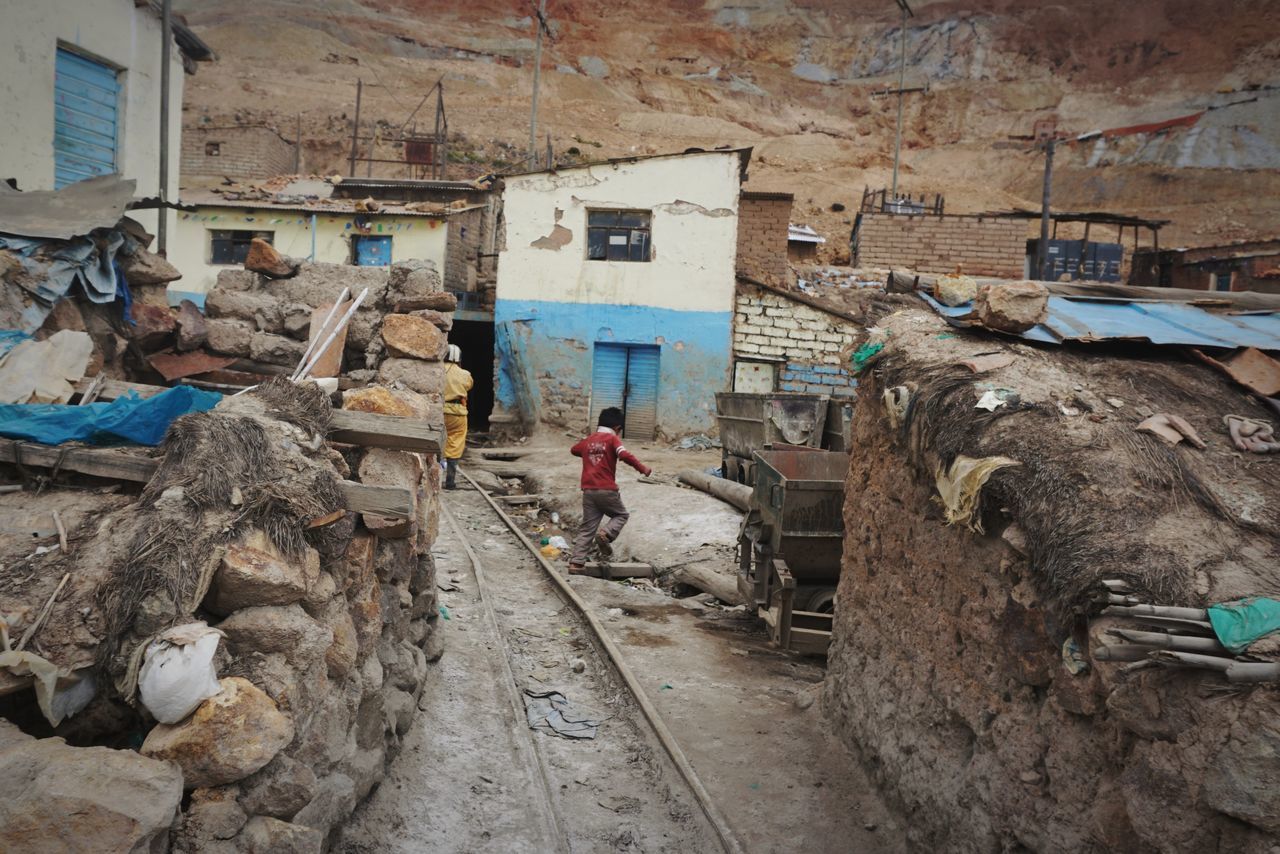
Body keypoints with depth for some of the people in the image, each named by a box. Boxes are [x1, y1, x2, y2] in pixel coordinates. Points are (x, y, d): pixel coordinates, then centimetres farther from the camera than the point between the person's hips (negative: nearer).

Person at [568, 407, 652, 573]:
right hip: (607, 490, -5)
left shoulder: (588, 440, 15)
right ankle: (606, 534, -10)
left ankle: (576, 562, 3)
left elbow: (574, 450, 34)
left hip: (588, 491, 5)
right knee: (621, 515, 18)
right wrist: (642, 468, -14)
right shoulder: (612, 439, -4)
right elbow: (625, 455, -22)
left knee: (587, 527, 9)